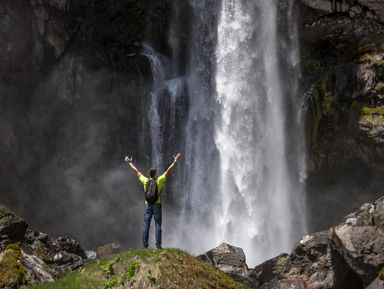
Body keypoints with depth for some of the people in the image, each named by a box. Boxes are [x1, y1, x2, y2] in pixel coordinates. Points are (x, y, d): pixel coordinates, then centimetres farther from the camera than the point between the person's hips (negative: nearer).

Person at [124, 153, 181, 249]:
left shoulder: (145, 180, -2)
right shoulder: (159, 180, -7)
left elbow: (136, 172, 9)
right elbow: (168, 171, -4)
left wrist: (130, 162, 20)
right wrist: (175, 162, 1)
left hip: (148, 205, 2)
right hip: (157, 205, -2)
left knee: (146, 225, 3)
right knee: (158, 225, 0)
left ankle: (145, 245, 2)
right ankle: (158, 245, -3)